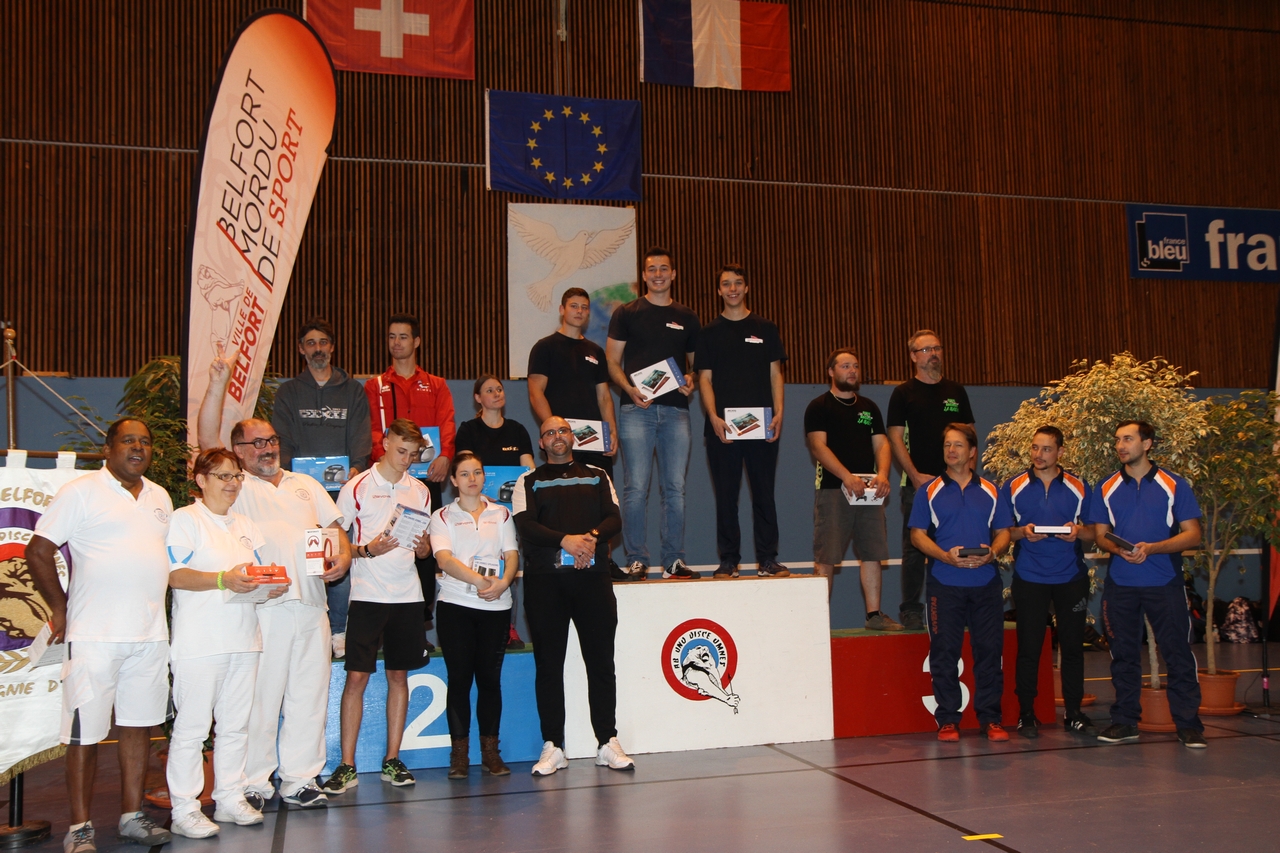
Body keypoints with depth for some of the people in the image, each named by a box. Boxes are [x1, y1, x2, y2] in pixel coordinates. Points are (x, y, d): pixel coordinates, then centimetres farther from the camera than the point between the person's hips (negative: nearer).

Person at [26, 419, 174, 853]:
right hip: (95, 634, -5)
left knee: (139, 726, 10)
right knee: (85, 733, -1)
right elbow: (38, 551, -5)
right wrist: (60, 607, -4)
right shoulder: (81, 492, -3)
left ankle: (132, 816, 20)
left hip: (150, 634, 6)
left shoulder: (160, 498, 15)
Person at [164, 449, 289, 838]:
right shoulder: (185, 520, -2)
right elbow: (175, 575, -12)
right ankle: (184, 809, 3)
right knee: (191, 726, -4)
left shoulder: (246, 527, 21)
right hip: (199, 642, -7)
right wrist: (224, 579, -24)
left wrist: (272, 586, -1)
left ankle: (231, 798, 20)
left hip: (243, 640, 7)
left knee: (236, 725, 10)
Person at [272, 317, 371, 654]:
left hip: (342, 489, 0)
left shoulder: (352, 391, 14)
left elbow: (361, 440, 6)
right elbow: (282, 442, 6)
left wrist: (356, 469, -12)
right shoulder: (288, 392, 14)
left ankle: (338, 631, 4)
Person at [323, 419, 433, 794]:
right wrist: (367, 550, -17)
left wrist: (423, 547, -6)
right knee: (357, 676, -5)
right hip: (368, 594, -4)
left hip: (408, 594, 4)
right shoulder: (357, 488, -1)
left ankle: (392, 760, 15)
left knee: (399, 676, 7)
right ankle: (347, 765, 2)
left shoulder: (420, 491, 12)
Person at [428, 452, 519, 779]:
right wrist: (481, 582, -19)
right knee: (459, 677, -1)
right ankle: (459, 752, 5)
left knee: (490, 676, 3)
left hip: (496, 605, 2)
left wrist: (503, 583, -14)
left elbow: (512, 555, 6)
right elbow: (445, 560, -7)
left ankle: (490, 749, 10)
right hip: (456, 605, -2)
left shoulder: (501, 514, 14)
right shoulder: (442, 516, 7)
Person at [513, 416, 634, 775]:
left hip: (592, 576, 1)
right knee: (548, 664, 1)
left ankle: (608, 742, 7)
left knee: (601, 661, 1)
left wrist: (592, 537, -16)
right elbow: (526, 526, -4)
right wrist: (564, 540, -20)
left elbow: (614, 518, 6)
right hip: (545, 580, -1)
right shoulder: (528, 482, 12)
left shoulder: (596, 476, 18)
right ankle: (552, 747, 7)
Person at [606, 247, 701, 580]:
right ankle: (636, 560, 1)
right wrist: (629, 389, -12)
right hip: (637, 408, -2)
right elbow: (612, 361, 5)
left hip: (675, 409, 3)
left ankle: (674, 560, 8)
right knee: (636, 487, -5)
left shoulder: (687, 318, 16)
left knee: (675, 487, 2)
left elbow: (695, 362, 21)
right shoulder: (627, 313, 8)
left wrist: (691, 380, -1)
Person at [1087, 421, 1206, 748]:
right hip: (1121, 583, 3)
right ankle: (1125, 721, 18)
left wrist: (1151, 548, -18)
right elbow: (1100, 535, 8)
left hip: (1165, 583, -2)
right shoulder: (1107, 488, 7)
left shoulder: (1173, 485, 0)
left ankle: (1189, 724, 8)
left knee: (1178, 653, -1)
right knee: (1123, 654, 9)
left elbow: (1192, 534, -4)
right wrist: (1118, 549, -14)